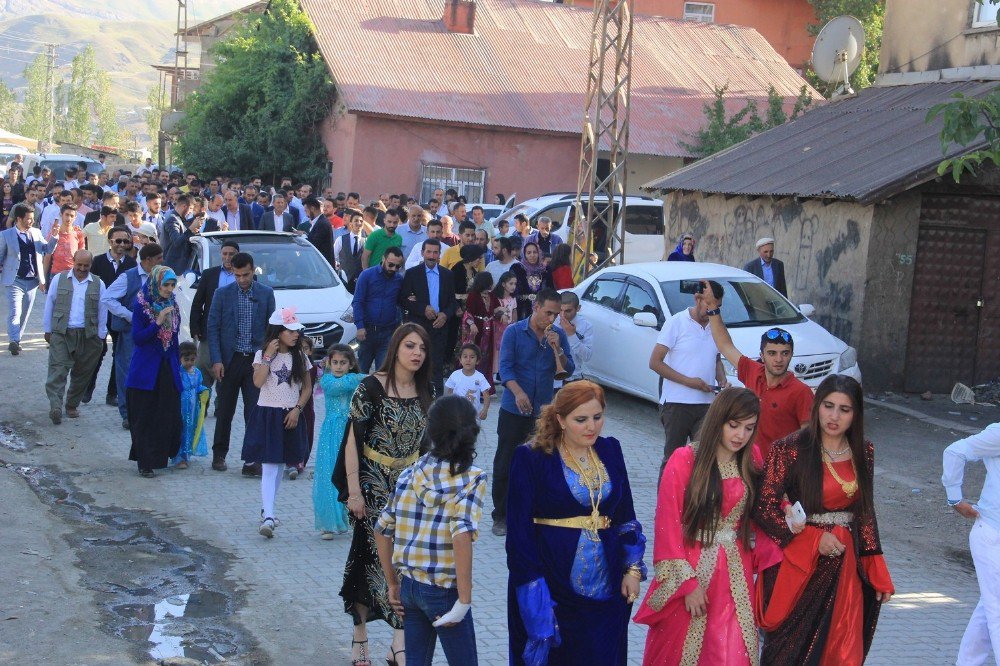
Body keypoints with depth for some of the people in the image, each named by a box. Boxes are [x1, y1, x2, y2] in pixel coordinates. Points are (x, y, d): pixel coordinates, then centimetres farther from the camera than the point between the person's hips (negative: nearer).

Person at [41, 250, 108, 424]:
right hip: (61, 333, -1)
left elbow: (102, 312, 8)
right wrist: (48, 330, 9)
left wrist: (100, 337, 6)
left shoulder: (98, 284, 6)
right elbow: (49, 305, 10)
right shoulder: (59, 279, 6)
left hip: (88, 336, 1)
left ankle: (72, 405, 21)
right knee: (58, 369, -13)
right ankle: (55, 406, -21)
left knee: (81, 374, 7)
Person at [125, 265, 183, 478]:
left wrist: (177, 364, 17)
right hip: (146, 370, -5)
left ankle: (162, 455, 17)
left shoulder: (172, 305, 10)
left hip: (168, 370, 5)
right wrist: (158, 322, -22)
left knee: (170, 416, 1)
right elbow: (137, 338, -13)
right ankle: (145, 463, 6)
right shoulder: (141, 305, -8)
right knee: (145, 418, -1)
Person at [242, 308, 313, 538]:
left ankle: (267, 509, 26)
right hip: (267, 415, -4)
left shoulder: (300, 357, 5)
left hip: (290, 417, 4)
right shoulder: (262, 355, -3)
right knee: (269, 467, -12)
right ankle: (267, 517, -20)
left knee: (280, 466, 12)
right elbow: (258, 382, -17)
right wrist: (268, 355, -18)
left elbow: (307, 387, 9)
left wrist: (297, 409, -3)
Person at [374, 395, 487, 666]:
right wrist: (464, 601, -20)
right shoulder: (472, 478, -10)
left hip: (409, 585, 5)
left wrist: (392, 585, 16)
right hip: (444, 591, -5)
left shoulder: (409, 474, 4)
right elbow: (462, 535, -23)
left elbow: (382, 531, 7)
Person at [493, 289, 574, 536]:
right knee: (505, 463, 1)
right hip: (513, 411, -2)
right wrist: (518, 392, -26)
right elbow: (505, 367, -10)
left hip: (543, 411, 2)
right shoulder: (514, 332, -3)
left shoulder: (558, 335, 6)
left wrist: (557, 349, -14)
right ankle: (501, 516, 10)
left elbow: (568, 371, 3)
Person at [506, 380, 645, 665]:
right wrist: (531, 585, -13)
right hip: (551, 584, -4)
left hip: (606, 586, 4)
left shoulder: (610, 451, 6)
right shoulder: (532, 458, -8)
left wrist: (633, 568, 4)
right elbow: (519, 527, -9)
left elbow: (626, 514, 11)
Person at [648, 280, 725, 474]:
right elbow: (655, 362, -9)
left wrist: (722, 380, 3)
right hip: (677, 404, -4)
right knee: (672, 457, 4)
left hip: (706, 404, 4)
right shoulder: (676, 323, -6)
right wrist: (688, 381, -16)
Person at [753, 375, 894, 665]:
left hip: (843, 567, 4)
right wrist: (813, 539, -16)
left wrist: (878, 574, 11)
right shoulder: (789, 449, -9)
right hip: (798, 567, -4)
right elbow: (764, 508, -10)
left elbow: (866, 513, 12)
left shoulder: (864, 452, 5)